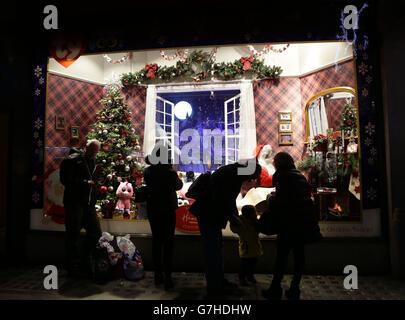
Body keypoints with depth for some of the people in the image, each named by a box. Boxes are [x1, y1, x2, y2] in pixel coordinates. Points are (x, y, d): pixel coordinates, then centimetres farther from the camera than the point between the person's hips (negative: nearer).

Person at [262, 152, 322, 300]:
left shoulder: (283, 176, -11)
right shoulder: (300, 176, 14)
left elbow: (280, 203, -16)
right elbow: (306, 197, 18)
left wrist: (270, 198, 4)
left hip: (290, 223, -8)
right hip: (305, 221, 8)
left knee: (282, 255, 0)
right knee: (299, 254, 11)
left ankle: (275, 289, 8)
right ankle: (294, 289, 19)